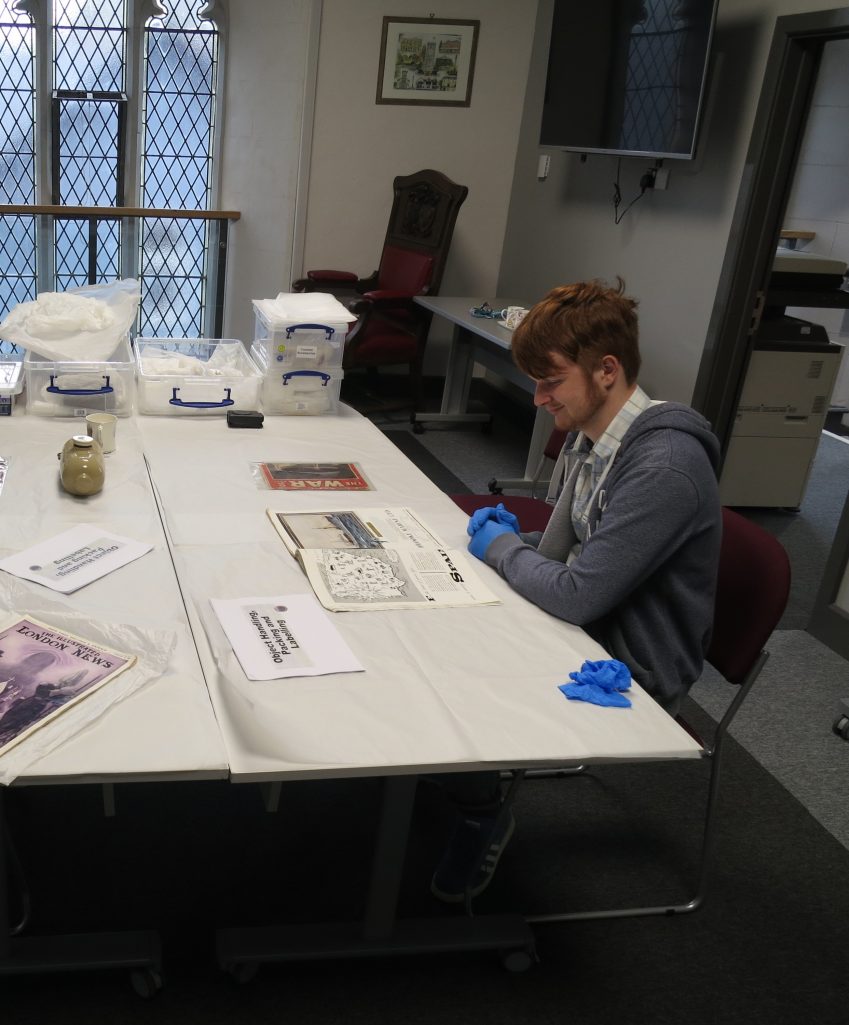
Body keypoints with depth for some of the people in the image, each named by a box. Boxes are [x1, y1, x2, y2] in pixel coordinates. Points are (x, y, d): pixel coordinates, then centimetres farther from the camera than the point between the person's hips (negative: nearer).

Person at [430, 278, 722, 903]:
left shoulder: (665, 466, -29)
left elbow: (577, 595, -30)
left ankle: (482, 818, 17)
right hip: (590, 633, 9)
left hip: (631, 673, -8)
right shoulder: (589, 437, 1)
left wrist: (502, 548, -13)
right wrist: (510, 536, -5)